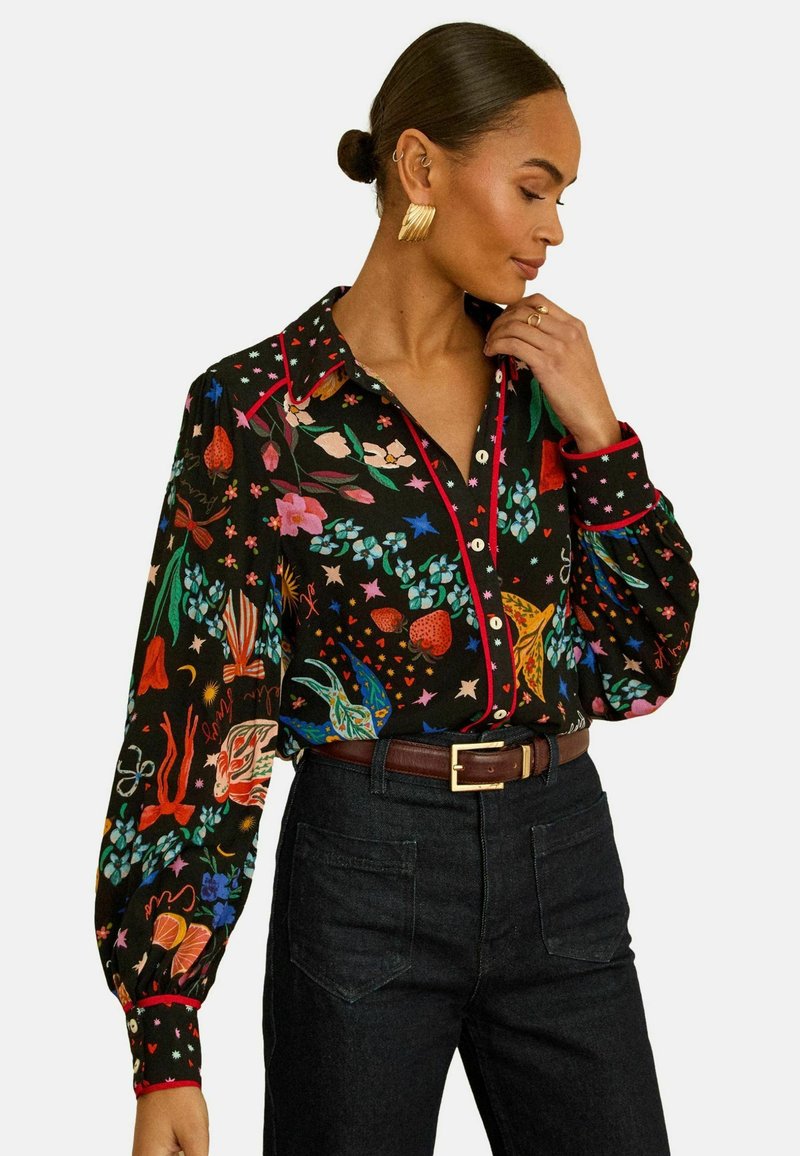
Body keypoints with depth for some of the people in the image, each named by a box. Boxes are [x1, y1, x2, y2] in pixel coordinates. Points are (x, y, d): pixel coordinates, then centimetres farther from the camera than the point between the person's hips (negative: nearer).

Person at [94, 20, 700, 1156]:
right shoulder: (256, 409, -9)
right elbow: (193, 716, -10)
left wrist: (594, 427, -7)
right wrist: (166, 1051, -14)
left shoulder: (542, 374, 5)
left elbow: (646, 659, 5)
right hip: (367, 877, -4)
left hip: (563, 860, 4)